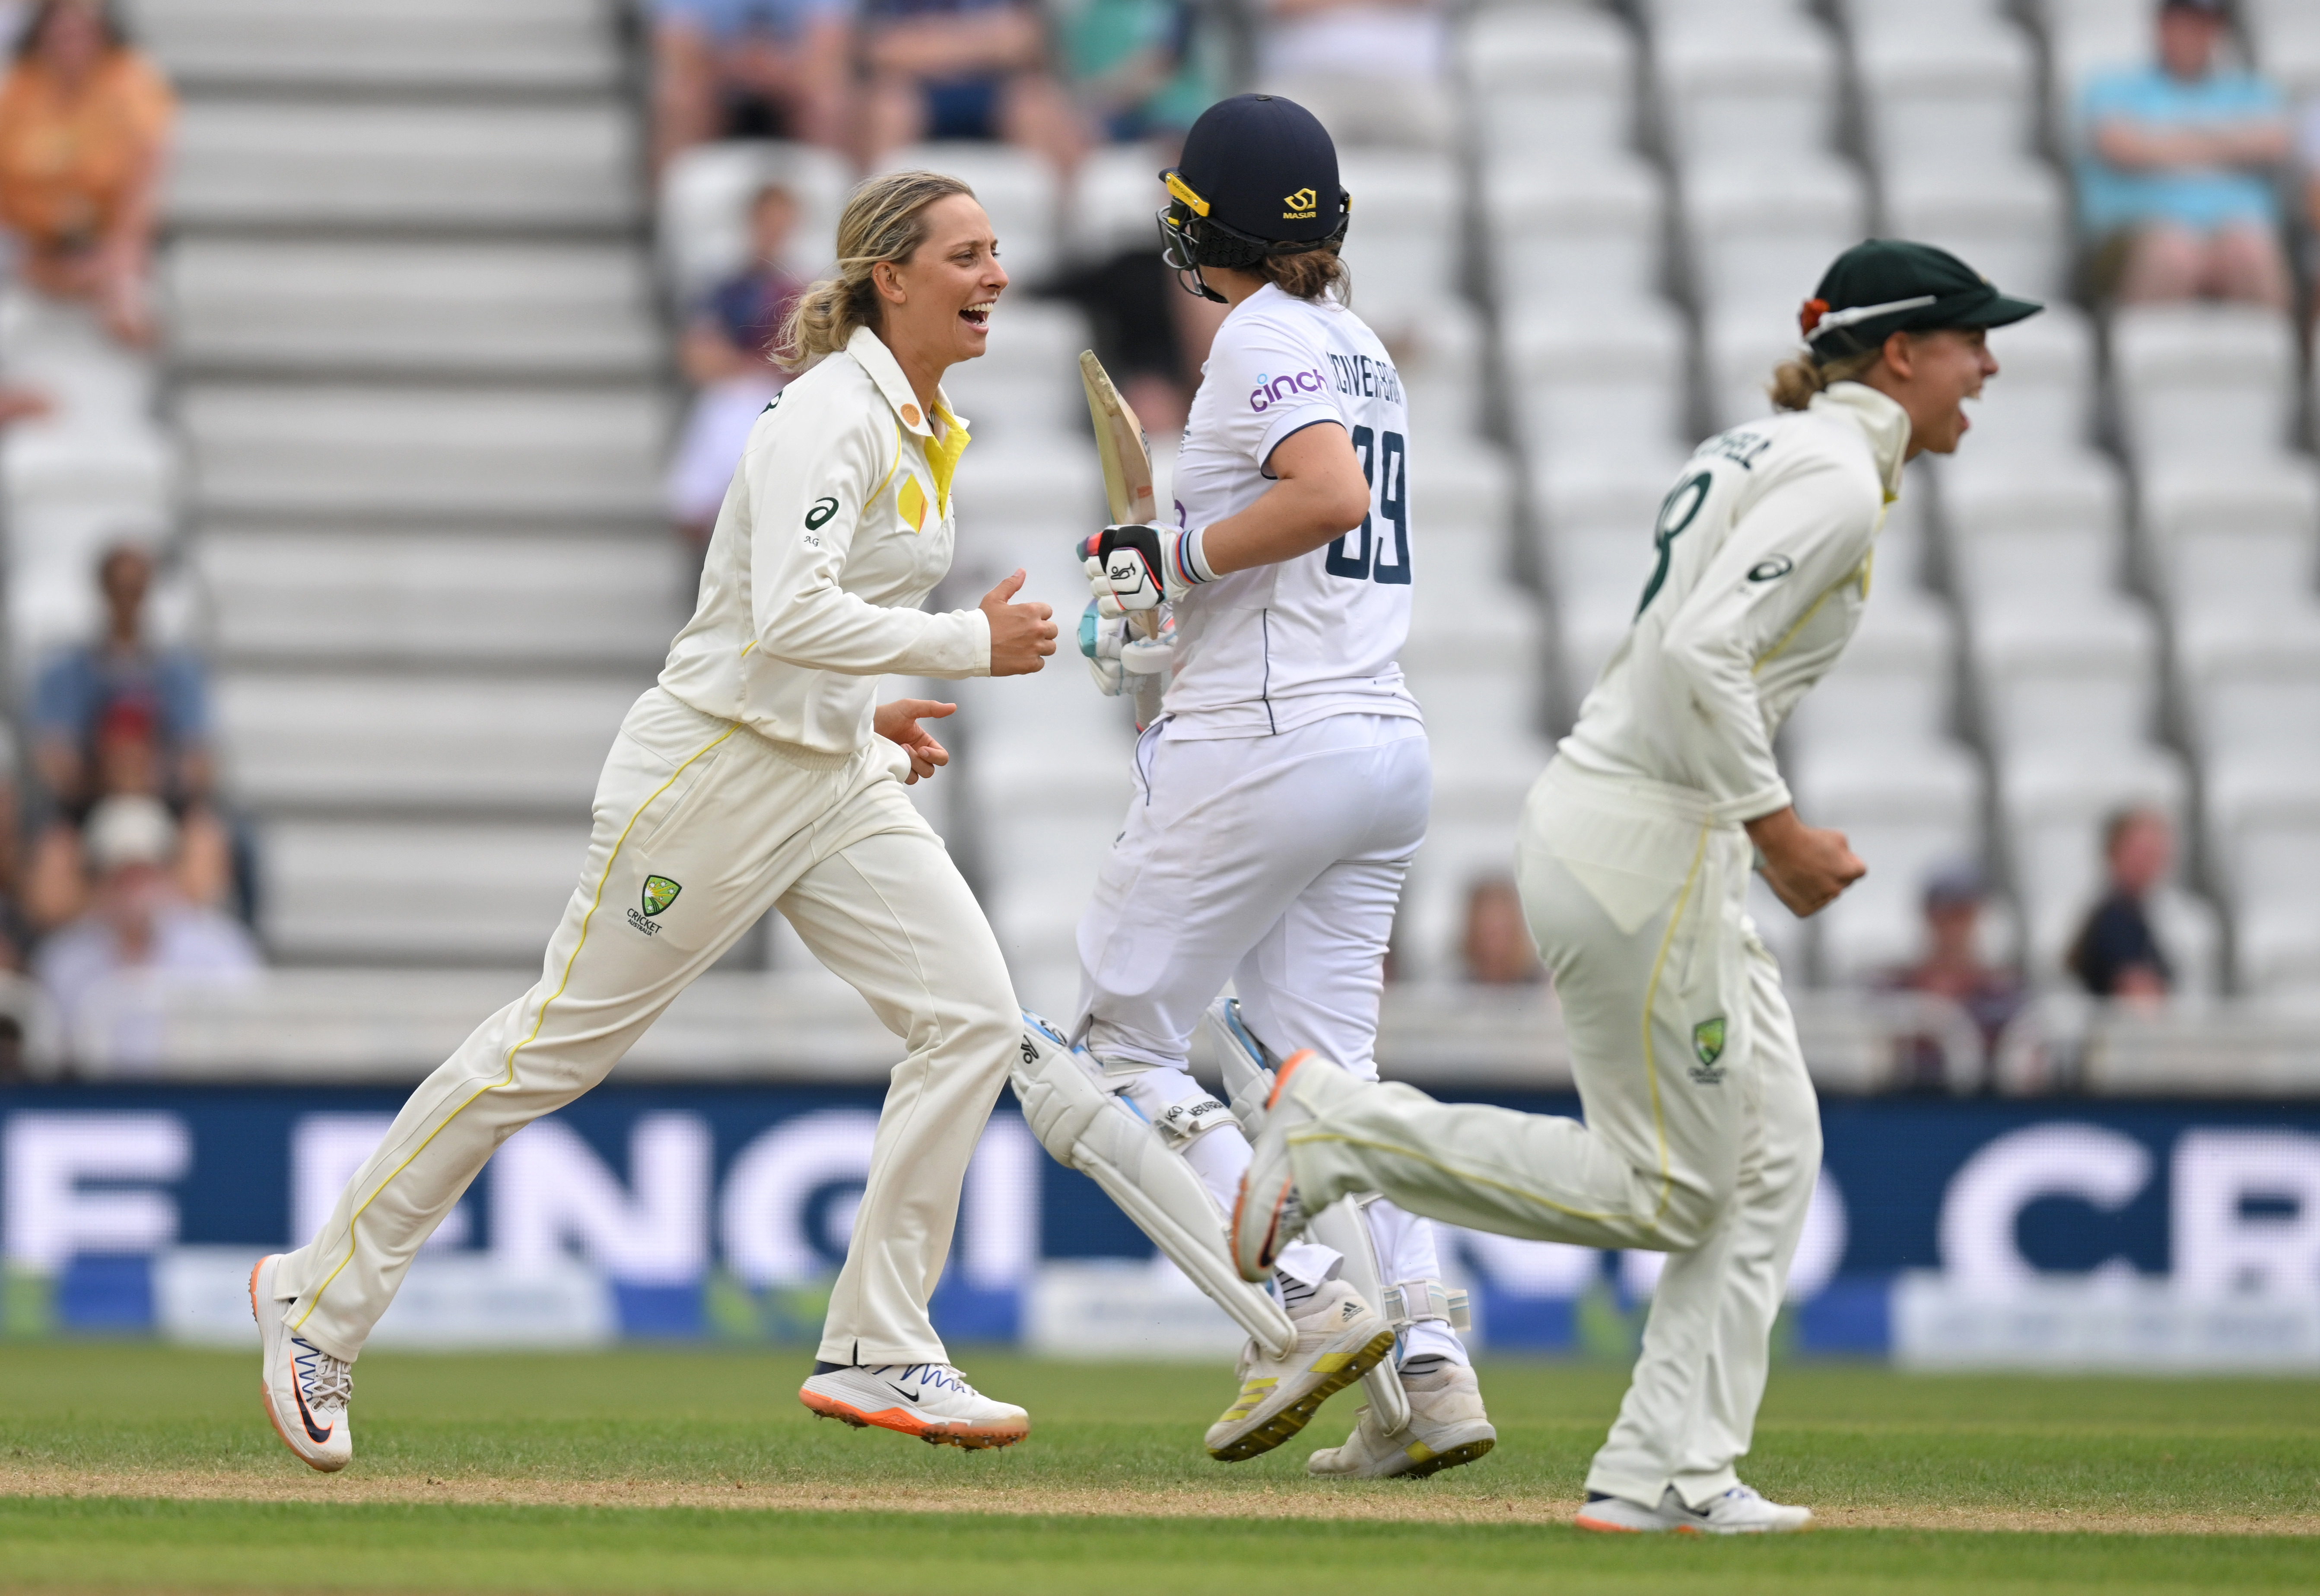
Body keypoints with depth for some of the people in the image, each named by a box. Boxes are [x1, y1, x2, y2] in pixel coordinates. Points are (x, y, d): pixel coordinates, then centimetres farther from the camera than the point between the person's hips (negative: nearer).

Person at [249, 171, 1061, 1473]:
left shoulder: (927, 433, 12)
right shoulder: (832, 416, -19)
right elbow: (787, 617, -32)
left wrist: (868, 713, 14)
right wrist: (970, 648, -27)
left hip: (837, 780, 9)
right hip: (717, 769, -9)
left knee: (975, 1018, -6)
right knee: (559, 1045, 0)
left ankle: (877, 1355, -1)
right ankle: (322, 1298, 14)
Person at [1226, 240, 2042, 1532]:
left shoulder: (1766, 454, 18)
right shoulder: (1837, 479, -13)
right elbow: (1699, 658, -25)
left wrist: (1765, 829, 17)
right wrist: (1778, 828, -18)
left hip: (1605, 829, 11)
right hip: (1644, 844, -11)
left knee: (1773, 1154, 9)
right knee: (1667, 1193, -3)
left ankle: (1672, 1473, 7)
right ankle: (1341, 1127, 0)